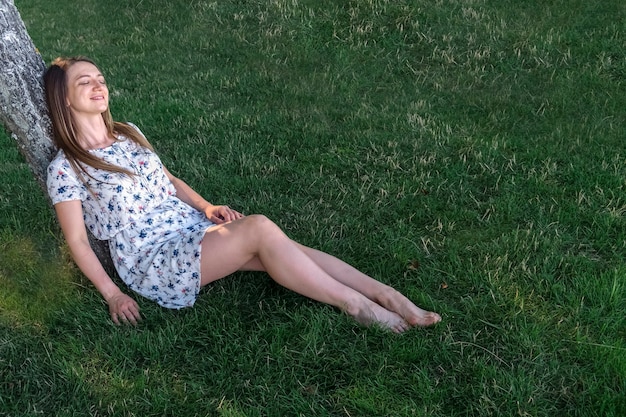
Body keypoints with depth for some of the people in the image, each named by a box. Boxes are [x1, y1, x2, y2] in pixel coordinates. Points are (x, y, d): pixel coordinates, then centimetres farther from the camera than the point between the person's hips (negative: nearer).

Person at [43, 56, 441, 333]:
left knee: (279, 250, -19)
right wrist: (112, 294, -15)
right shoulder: (65, 169, -6)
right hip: (152, 259, -7)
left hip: (192, 226, 7)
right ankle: (358, 307, -22)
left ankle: (388, 296, -21)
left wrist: (206, 207, 5)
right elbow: (78, 241, -6)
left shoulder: (129, 134, 14)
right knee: (260, 228, -28)